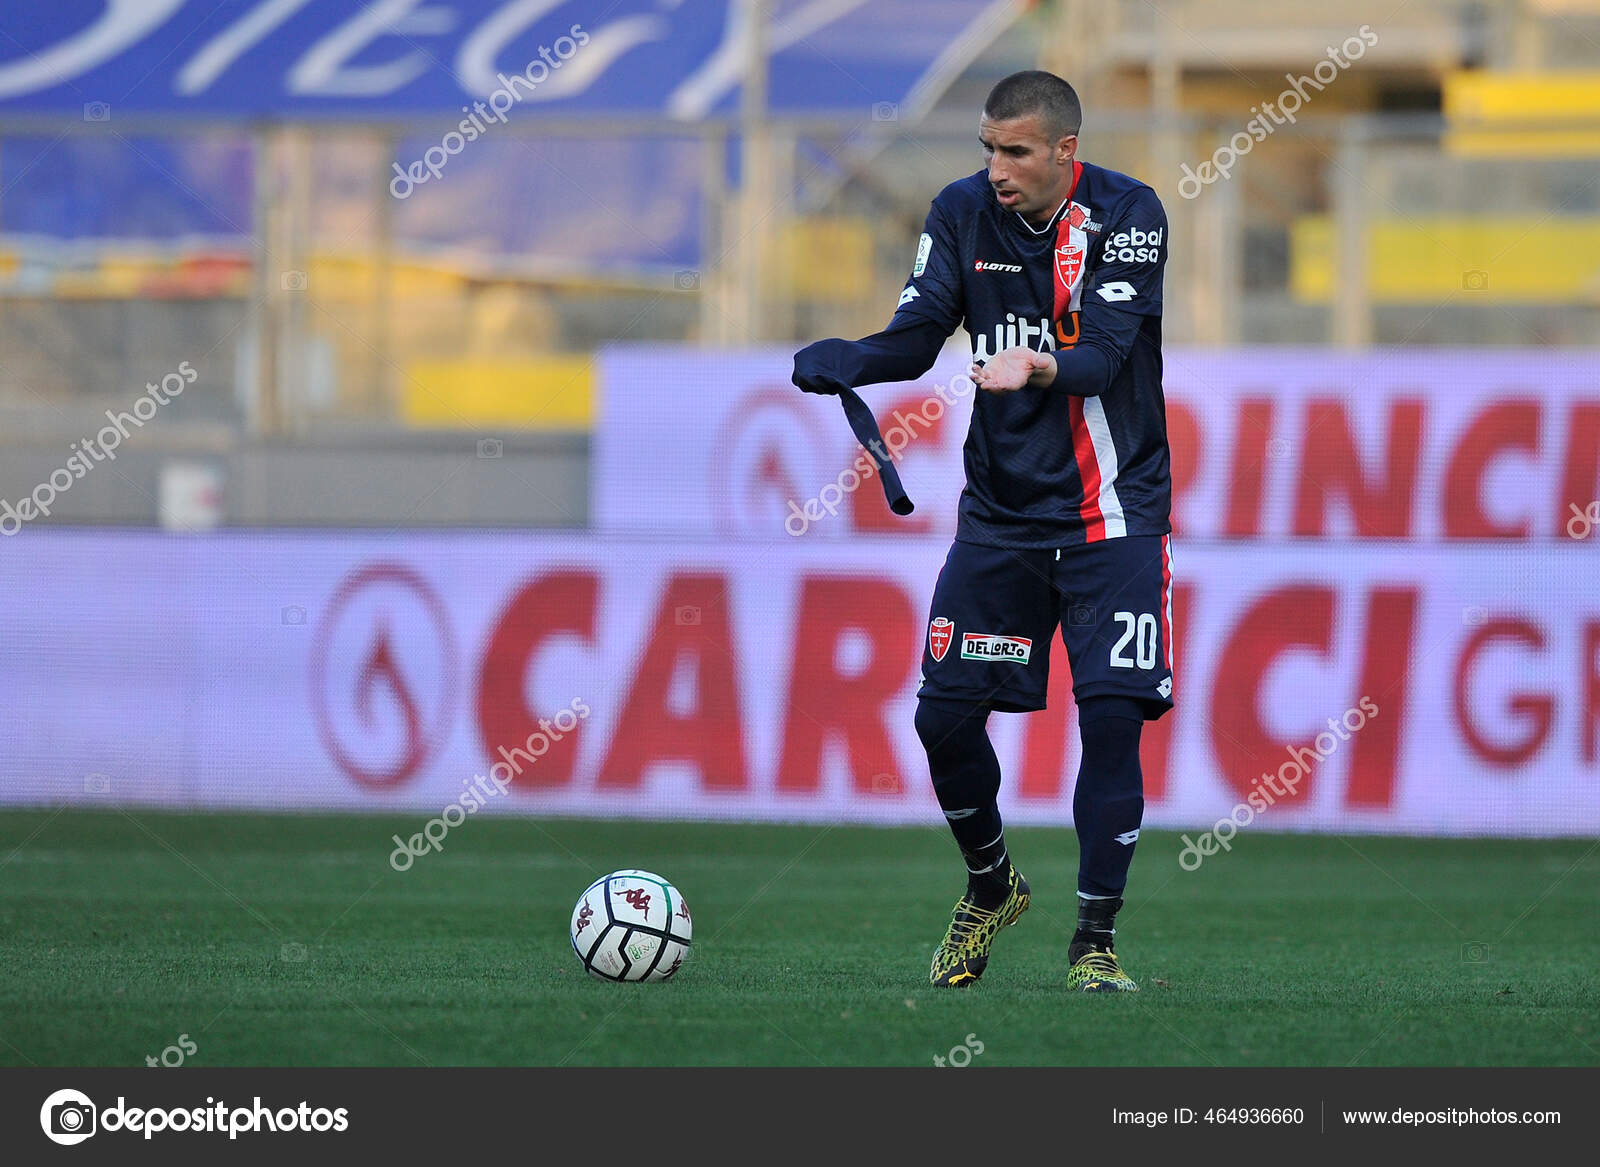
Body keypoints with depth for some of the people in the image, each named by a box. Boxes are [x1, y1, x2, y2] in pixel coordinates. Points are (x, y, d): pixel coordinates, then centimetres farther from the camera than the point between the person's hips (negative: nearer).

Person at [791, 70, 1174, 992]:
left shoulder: (1126, 215, -13)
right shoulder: (963, 213, -1)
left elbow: (1102, 355, -23)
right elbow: (917, 338, -6)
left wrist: (1038, 367, -44)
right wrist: (847, 361, -26)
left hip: (1110, 515, -4)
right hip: (1001, 510, 4)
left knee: (1112, 718, -14)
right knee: (946, 717, 0)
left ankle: (1096, 940, -4)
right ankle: (992, 887, 27)